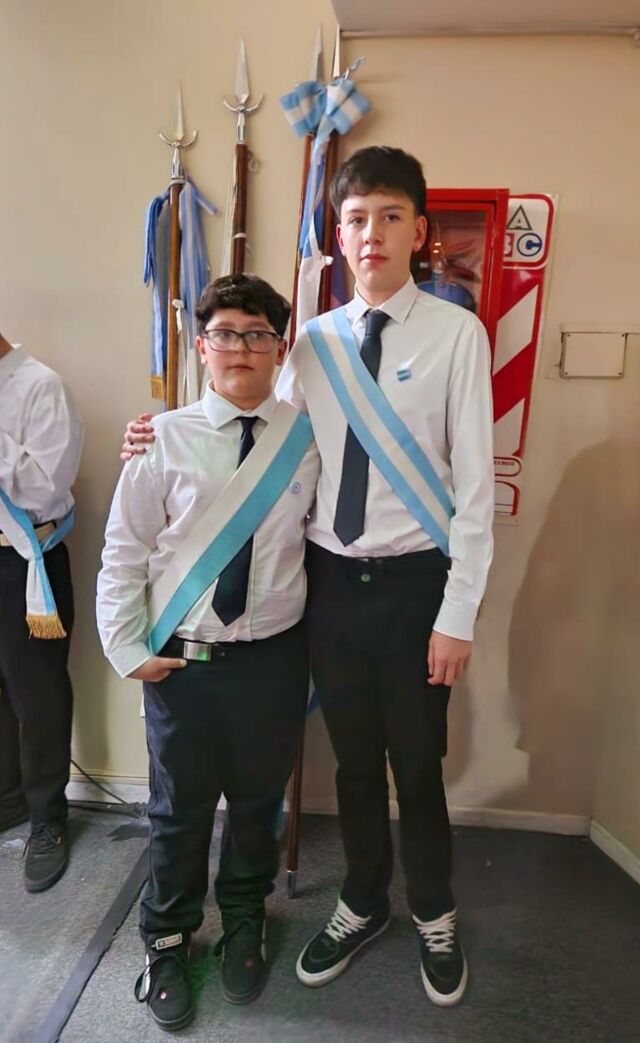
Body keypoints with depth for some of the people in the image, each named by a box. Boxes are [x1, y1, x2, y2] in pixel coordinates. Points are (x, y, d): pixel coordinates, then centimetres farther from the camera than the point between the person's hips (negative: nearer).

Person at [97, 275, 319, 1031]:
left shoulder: (308, 437, -3)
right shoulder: (165, 438, -7)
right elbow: (123, 552, -3)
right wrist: (126, 649, -4)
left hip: (274, 657, 2)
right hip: (180, 661, -1)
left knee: (258, 802, 20)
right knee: (180, 810, 16)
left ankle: (244, 927, 49)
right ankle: (167, 943, 45)